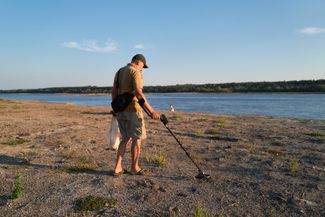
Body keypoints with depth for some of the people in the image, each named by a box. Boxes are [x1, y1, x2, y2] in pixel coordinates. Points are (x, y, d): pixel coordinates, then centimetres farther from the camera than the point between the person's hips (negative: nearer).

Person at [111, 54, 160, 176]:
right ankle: (135, 167, 17)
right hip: (133, 110, -8)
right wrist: (151, 111, -27)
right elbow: (138, 93, -24)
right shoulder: (135, 72, -11)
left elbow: (114, 92, 14)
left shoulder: (119, 72, 14)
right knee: (137, 138, 5)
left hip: (120, 110, 8)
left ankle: (118, 167, 13)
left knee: (126, 138, 16)